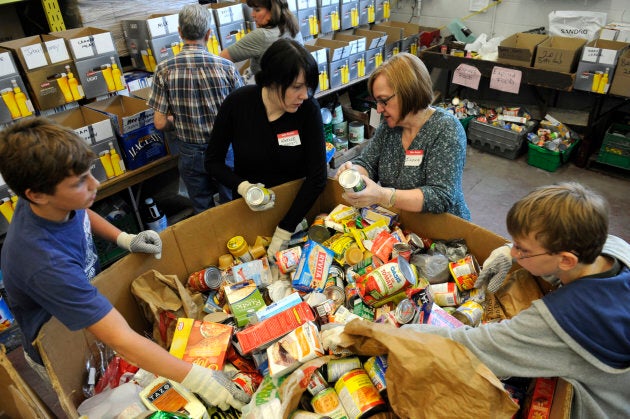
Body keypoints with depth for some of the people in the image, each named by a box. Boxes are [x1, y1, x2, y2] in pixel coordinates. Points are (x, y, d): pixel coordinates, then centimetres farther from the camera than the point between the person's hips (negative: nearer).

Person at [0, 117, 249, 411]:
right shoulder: (46, 263, -44)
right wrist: (198, 379, -43)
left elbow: (83, 214, 8)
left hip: (88, 300, 6)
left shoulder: (54, 201, -20)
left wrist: (124, 239, -8)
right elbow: (122, 341, -44)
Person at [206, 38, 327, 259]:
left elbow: (317, 177, -18)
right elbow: (213, 161, -4)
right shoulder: (237, 103, -16)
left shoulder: (308, 108, -18)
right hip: (250, 207, 1)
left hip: (296, 204, 0)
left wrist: (283, 232, -21)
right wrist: (242, 187, -24)